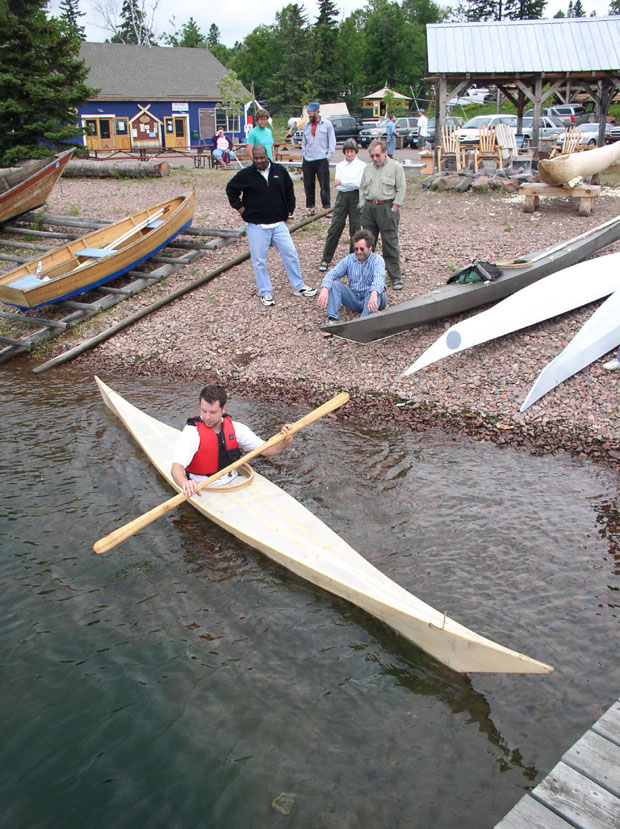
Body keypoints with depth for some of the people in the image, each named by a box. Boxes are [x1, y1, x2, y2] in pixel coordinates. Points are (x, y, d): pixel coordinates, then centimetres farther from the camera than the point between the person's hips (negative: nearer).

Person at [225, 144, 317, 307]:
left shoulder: (280, 171, 2)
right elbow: (231, 189, 9)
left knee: (290, 254, 2)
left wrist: (290, 209, 14)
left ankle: (298, 287, 17)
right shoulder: (246, 174, -5)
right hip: (256, 226, -2)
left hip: (278, 223, 2)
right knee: (259, 260, 2)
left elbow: (289, 190, 18)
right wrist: (239, 207, 3)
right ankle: (265, 293, 14)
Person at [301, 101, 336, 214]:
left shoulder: (327, 124, 2)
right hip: (307, 160, 4)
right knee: (308, 186, 6)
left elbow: (332, 142, 2)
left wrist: (328, 156, -5)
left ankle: (327, 207, 0)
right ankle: (310, 207, 14)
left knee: (324, 185, -5)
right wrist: (303, 155, 11)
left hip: (322, 160, -4)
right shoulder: (306, 125, 13)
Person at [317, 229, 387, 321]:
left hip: (370, 299, -4)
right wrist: (325, 289, -29)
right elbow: (332, 274, -7)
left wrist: (373, 294, -51)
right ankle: (333, 319, -31)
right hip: (354, 299, 4)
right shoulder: (349, 259, 5)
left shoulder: (377, 260, -9)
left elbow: (379, 278, -30)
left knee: (376, 291, -34)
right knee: (334, 284, -15)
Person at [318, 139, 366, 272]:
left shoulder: (362, 165, 1)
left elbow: (360, 183, -11)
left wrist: (343, 182, -9)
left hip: (356, 198, -2)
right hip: (342, 197, 2)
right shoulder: (339, 165, 10)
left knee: (355, 229, 2)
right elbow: (337, 185, 0)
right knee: (335, 227, -2)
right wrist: (354, 183, -7)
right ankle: (325, 260, 3)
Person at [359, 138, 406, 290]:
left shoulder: (395, 167, -1)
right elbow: (362, 189, 19)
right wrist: (363, 206, 8)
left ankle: (396, 277, 0)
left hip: (387, 208, -5)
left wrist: (394, 208, -11)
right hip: (369, 208, 5)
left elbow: (401, 189, -5)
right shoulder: (367, 168, 16)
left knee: (390, 244, -5)